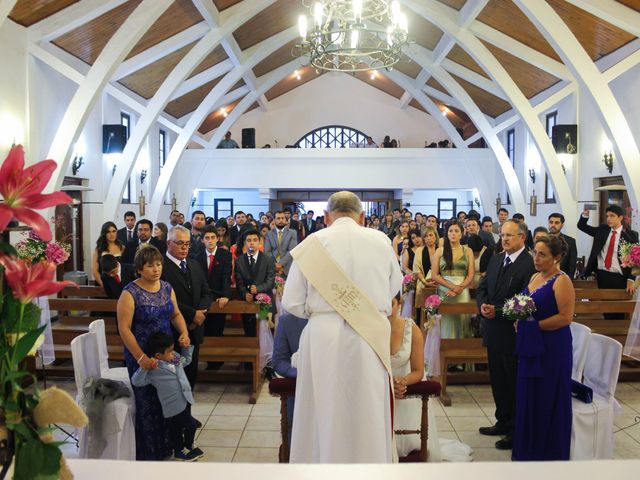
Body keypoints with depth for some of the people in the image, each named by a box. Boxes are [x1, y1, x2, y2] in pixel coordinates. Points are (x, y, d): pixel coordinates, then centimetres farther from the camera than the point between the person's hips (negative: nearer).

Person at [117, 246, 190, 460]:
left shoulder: (167, 288, 2)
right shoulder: (130, 293, -15)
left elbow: (176, 314, 11)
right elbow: (124, 328, -17)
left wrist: (184, 333, -9)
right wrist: (141, 357, -22)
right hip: (141, 356, -5)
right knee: (147, 404, 6)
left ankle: (165, 445, 33)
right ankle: (149, 453, 24)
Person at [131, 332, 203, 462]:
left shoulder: (176, 358, 2)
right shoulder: (153, 371, -20)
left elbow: (186, 359, 24)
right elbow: (136, 382, -24)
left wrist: (187, 346, 11)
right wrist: (144, 367, -37)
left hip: (186, 401, 7)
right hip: (173, 406, -7)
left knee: (190, 425, 23)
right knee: (175, 429, 13)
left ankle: (188, 446, 45)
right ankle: (179, 451, 36)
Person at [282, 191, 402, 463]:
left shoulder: (312, 243, -3)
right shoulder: (381, 241, 0)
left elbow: (291, 302, -2)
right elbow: (394, 287, 15)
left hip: (324, 339, -1)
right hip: (370, 339, 1)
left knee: (325, 417, 11)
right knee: (368, 419, 13)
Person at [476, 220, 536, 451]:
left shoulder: (529, 264, -17)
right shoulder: (495, 259, 9)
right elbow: (482, 288, 11)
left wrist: (497, 310, -21)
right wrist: (482, 305, -8)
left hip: (513, 333, -8)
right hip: (493, 332, 8)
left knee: (514, 382, 7)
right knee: (498, 380, 19)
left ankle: (516, 431, 22)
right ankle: (503, 422, 36)